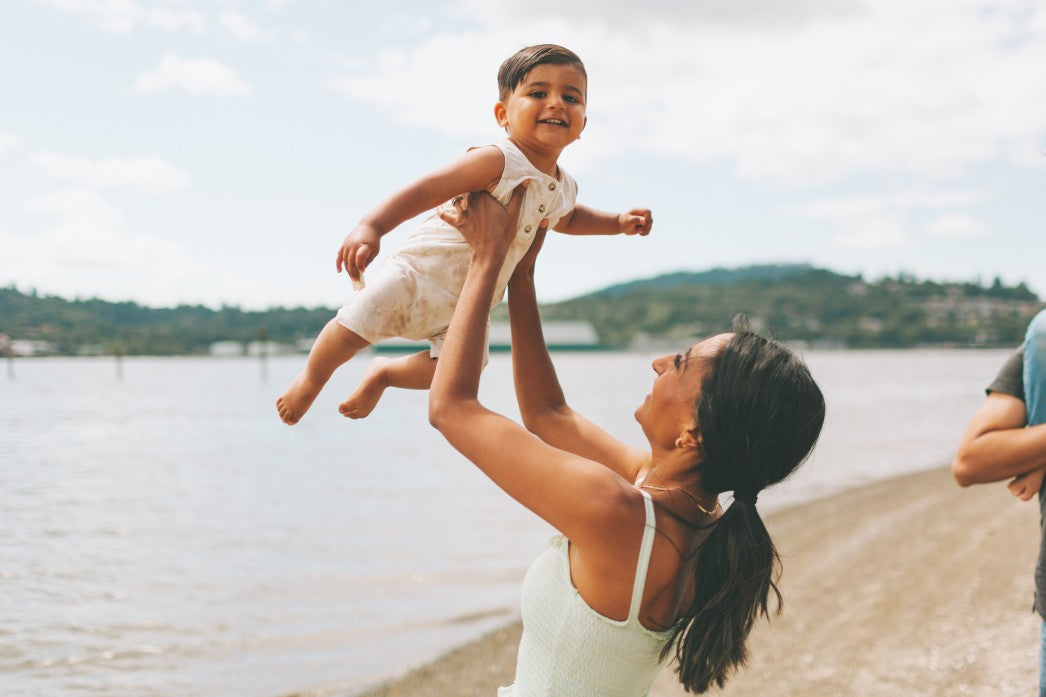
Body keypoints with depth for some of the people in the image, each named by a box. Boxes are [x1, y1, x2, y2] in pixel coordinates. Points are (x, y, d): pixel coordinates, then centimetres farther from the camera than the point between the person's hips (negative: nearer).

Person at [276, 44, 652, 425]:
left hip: (466, 303, 7)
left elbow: (566, 218, 27)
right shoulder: (497, 162, -25)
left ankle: (383, 373, 32)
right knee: (357, 325, -13)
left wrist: (619, 222, 14)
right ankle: (311, 379, 21)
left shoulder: (563, 189, 0)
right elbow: (427, 190, -33)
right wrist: (371, 226, -47)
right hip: (421, 269, -6)